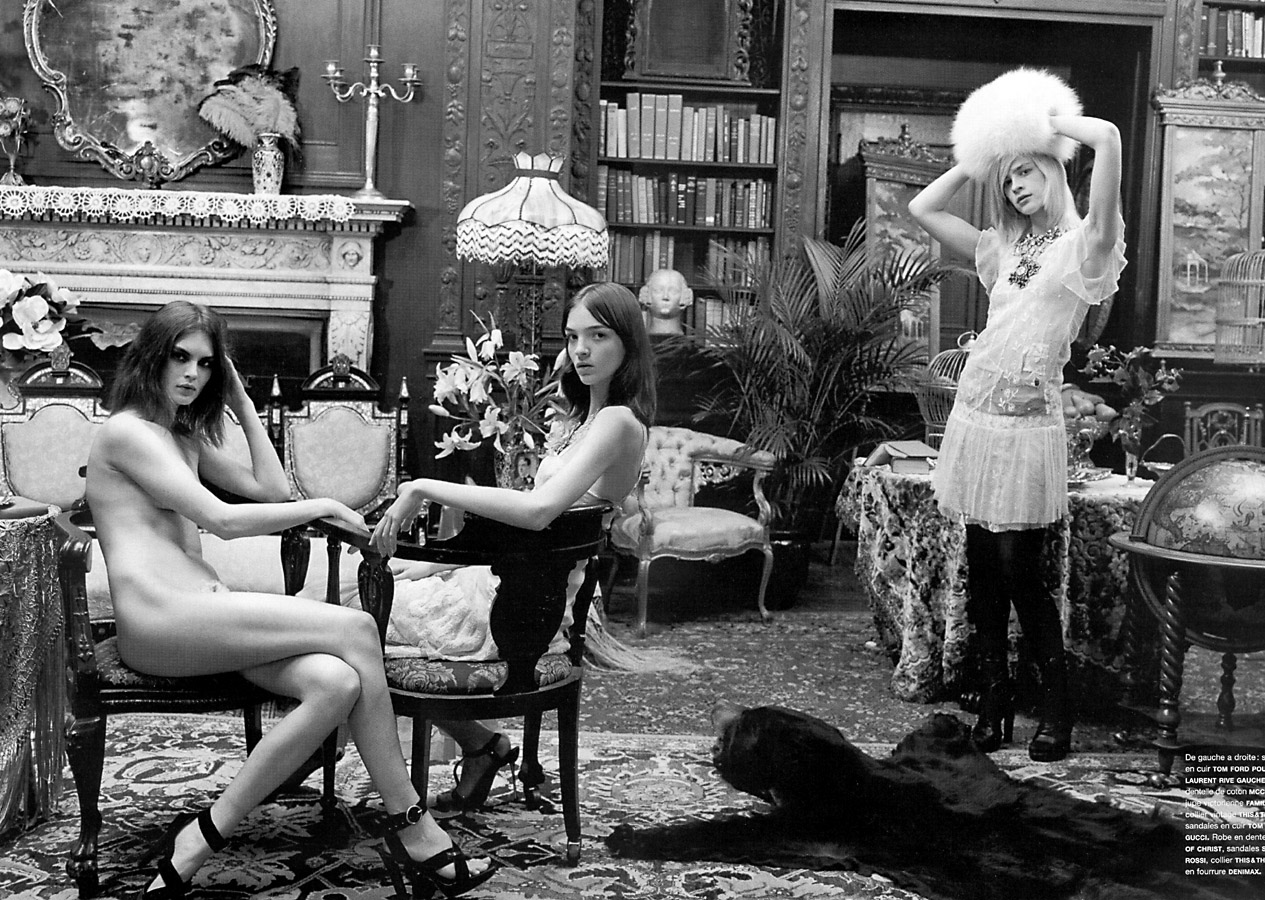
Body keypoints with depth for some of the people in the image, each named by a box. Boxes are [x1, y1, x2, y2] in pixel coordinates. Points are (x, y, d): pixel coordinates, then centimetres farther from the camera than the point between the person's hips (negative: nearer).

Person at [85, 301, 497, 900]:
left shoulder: (184, 436, 26)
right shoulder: (127, 430, -3)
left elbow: (272, 491, 20)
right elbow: (222, 520, -13)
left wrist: (243, 407, 19)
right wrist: (322, 507, -5)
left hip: (203, 616, 8)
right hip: (157, 620, -8)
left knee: (336, 683, -23)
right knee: (355, 628, -22)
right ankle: (414, 837, -16)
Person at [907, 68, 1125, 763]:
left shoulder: (1084, 243, -2)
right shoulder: (1003, 248, 15)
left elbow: (1107, 137, -16)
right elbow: (922, 209, 20)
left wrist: (1050, 124, 1)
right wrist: (975, 158, 17)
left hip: (1027, 423, -6)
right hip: (974, 415, 6)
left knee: (1019, 573, -4)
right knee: (981, 571, 7)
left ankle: (1057, 710, 11)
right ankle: (993, 701, 17)